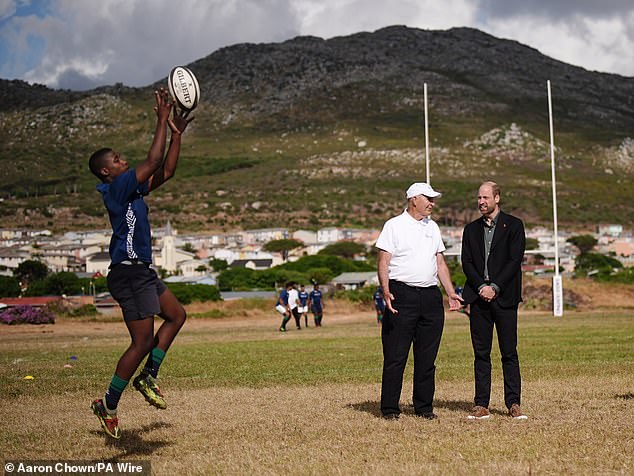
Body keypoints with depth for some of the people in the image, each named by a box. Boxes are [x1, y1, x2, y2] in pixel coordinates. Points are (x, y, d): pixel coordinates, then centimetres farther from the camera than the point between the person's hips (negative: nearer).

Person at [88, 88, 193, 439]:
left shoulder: (133, 188, 14)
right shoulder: (115, 188, -13)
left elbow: (166, 171, 17)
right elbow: (154, 161, -19)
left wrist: (176, 133, 12)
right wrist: (162, 120, -14)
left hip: (141, 272, 10)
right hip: (128, 273, -10)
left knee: (176, 315, 18)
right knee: (143, 341, -9)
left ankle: (148, 376, 18)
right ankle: (108, 406, 0)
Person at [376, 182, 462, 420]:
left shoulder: (432, 227, 18)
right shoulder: (394, 225, 0)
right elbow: (383, 262, -6)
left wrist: (451, 292, 12)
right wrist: (386, 291, -20)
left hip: (431, 296, 6)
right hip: (402, 295, -5)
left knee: (427, 357, 7)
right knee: (396, 356, -5)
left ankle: (424, 407, 15)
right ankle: (389, 408, 1)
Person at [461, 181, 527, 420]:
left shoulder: (513, 225, 3)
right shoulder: (471, 229, 15)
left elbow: (515, 260, -5)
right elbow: (466, 262, 7)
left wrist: (495, 287, -12)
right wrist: (481, 287, -8)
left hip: (504, 297, -3)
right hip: (479, 297, 3)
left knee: (509, 353, -2)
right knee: (481, 353, 3)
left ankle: (513, 404, 3)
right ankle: (481, 405, 6)